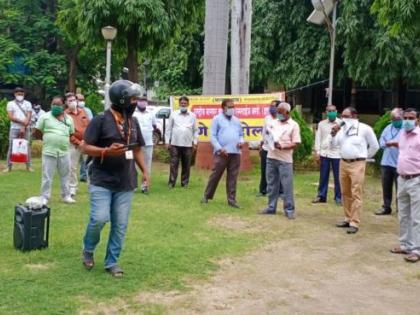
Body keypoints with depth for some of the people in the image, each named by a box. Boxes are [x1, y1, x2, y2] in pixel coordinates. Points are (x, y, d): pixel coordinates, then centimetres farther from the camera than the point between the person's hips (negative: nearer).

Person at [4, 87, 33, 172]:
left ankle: (29, 166, 5)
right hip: (14, 128, -1)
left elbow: (29, 117, 0)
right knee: (11, 146, -2)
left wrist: (24, 127, -11)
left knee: (27, 146, 1)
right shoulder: (10, 104, 6)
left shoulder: (28, 104, 9)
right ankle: (9, 166, 1)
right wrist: (21, 121, -14)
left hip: (25, 128, 1)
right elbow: (10, 117, -5)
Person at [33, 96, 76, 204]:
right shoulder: (45, 116, -1)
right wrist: (47, 138, 1)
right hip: (49, 152, -3)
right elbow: (36, 133, 1)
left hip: (64, 152, 3)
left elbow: (72, 134, 17)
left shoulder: (68, 119, 8)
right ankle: (44, 197, 11)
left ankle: (66, 196, 23)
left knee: (65, 175, 12)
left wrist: (64, 141, 5)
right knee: (47, 176, 2)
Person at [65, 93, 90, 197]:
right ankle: (72, 188, 8)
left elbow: (89, 125, 13)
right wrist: (76, 141, -12)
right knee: (72, 167, -2)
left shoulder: (82, 111, 12)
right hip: (74, 144, -4)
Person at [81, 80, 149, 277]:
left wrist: (144, 171, 10)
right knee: (99, 218, -12)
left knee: (120, 225, 5)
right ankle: (88, 250, 18)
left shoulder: (133, 122, 9)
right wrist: (107, 151, -25)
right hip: (102, 181, -5)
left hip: (126, 183, 5)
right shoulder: (101, 120, -10)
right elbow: (85, 147, -10)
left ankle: (112, 262, 19)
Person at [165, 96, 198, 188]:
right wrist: (168, 142, 1)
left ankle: (185, 182, 13)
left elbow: (195, 130, 9)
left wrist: (195, 143, 3)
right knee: (174, 164, -3)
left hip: (188, 145, 1)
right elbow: (169, 129, 6)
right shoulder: (174, 114, 5)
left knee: (186, 165, 5)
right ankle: (171, 182, 0)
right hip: (175, 144, -1)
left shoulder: (192, 116, 8)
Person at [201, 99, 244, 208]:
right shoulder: (217, 119, 3)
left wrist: (241, 141, 0)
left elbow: (241, 134, 23)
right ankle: (207, 196, 11)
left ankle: (231, 199, 9)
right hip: (222, 153, -4)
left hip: (235, 153, 4)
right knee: (215, 175, -1)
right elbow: (213, 136, -3)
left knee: (233, 177, 5)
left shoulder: (237, 120, 18)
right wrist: (219, 148, -13)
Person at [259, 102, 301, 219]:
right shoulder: (273, 123, 11)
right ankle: (271, 207, 20)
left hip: (285, 160, -5)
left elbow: (295, 143, -8)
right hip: (271, 158, 5)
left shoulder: (293, 125, -3)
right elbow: (268, 135, 21)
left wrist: (282, 146, -22)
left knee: (287, 186, -3)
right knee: (272, 184, 11)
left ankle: (289, 210, 3)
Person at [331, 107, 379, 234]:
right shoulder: (341, 128, 9)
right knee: (345, 193, 13)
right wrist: (334, 134, -10)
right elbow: (334, 144, 7)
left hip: (357, 164, -6)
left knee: (356, 194, -6)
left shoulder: (365, 128, -7)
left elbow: (375, 146, 2)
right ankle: (348, 219, 24)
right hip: (343, 163, 6)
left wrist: (365, 157, 9)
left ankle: (354, 223, -5)